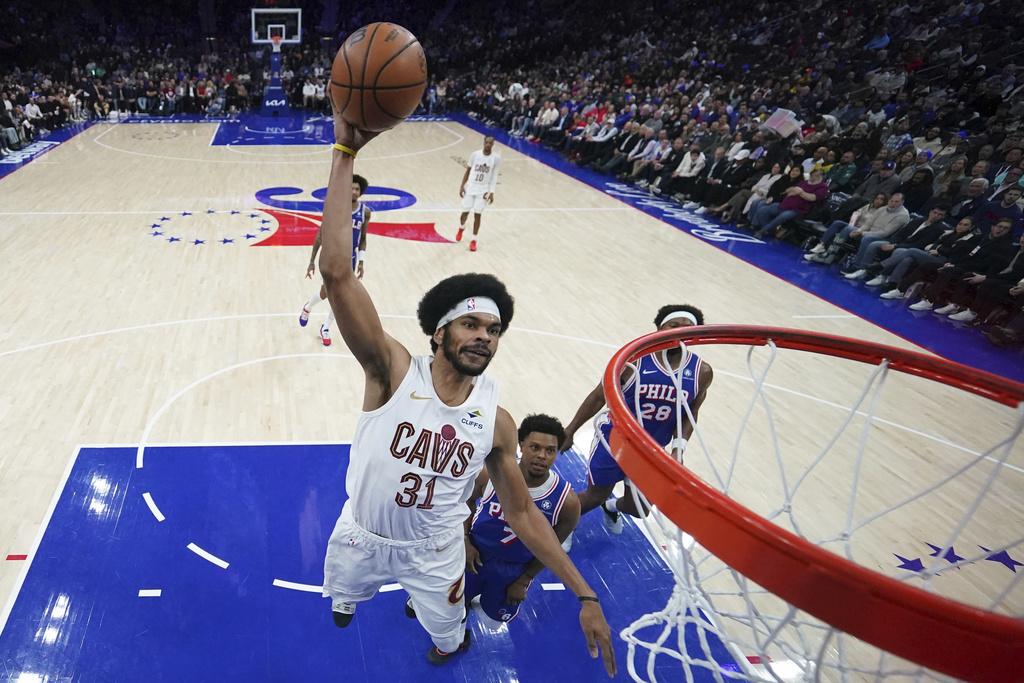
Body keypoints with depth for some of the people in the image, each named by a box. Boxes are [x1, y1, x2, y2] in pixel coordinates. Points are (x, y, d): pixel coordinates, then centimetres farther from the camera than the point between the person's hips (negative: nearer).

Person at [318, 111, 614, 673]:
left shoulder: (496, 420, -18)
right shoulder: (394, 372, -28)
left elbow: (521, 511, -7)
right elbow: (336, 270, -41)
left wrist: (585, 596, -11)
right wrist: (345, 155, -47)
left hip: (434, 553, 1)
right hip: (360, 535, -1)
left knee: (448, 636, 26)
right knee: (340, 601, 31)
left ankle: (452, 639, 64)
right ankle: (347, 598, 69)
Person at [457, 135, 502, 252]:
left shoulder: (496, 158, -9)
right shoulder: (475, 154, -6)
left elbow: (494, 176, -3)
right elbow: (468, 170, 5)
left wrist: (492, 192, -10)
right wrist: (462, 186, 1)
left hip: (483, 190, -1)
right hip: (470, 187, 1)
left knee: (477, 215, -2)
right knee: (465, 212, 7)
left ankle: (474, 240, 11)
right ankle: (461, 228, 40)